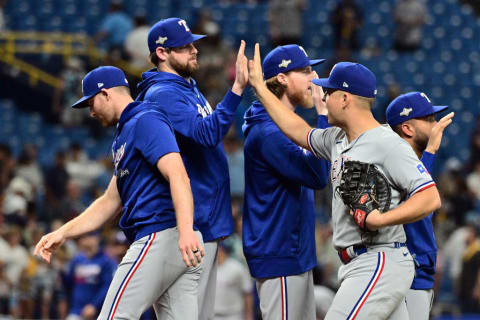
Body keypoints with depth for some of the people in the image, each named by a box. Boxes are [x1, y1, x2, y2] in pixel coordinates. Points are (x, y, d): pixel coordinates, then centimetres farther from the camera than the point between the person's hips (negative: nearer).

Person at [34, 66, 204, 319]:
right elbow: (111, 202, 31)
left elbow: (178, 175, -20)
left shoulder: (145, 121, -5)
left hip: (159, 236, -10)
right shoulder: (127, 131, 28)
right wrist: (63, 233, 24)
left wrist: (185, 230, -33)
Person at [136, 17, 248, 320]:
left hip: (209, 222, 10)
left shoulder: (190, 88, 16)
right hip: (190, 224, -10)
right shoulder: (162, 94, -13)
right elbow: (206, 133, -28)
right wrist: (238, 87, -33)